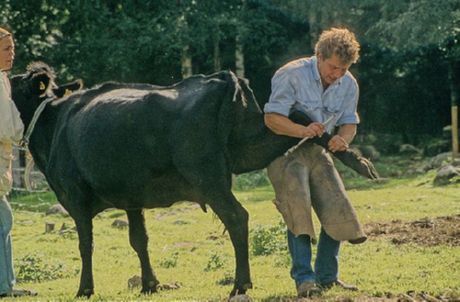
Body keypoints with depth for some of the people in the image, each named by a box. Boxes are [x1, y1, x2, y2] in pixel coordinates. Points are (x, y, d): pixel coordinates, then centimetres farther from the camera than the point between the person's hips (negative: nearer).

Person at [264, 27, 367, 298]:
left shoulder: (349, 85, -1)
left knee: (336, 209, -4)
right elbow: (272, 117, -20)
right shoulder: (292, 75, -19)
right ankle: (304, 278, -21)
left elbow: (349, 123, 5)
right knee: (297, 208, -22)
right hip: (283, 151, -6)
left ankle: (327, 276, 10)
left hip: (317, 152, 6)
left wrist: (344, 139, -20)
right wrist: (303, 130, -36)